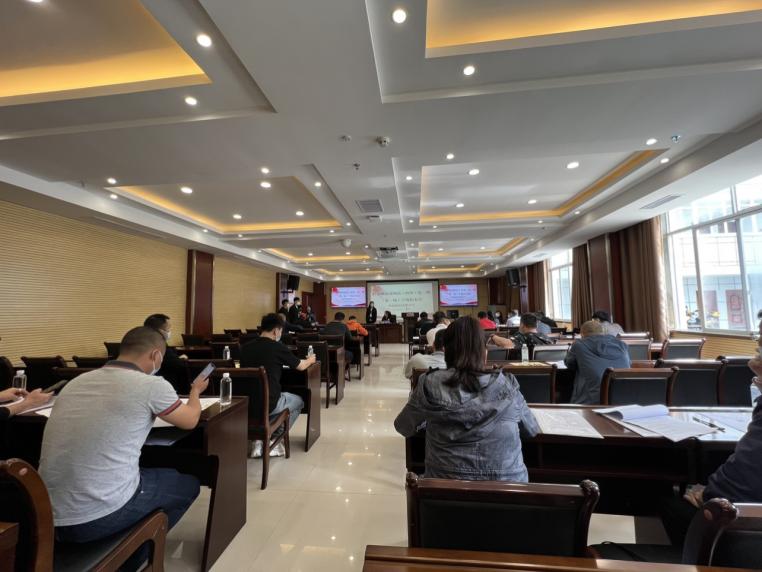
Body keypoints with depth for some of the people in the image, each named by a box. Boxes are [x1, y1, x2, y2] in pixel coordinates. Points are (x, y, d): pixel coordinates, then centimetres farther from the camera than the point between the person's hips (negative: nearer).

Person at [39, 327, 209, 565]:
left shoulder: (76, 381, 5)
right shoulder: (152, 385, -14)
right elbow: (190, 420, 3)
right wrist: (196, 390, 22)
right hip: (100, 516, -7)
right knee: (187, 485, 17)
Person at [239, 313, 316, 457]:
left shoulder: (245, 347, 1)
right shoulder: (277, 347, -11)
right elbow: (301, 366, 5)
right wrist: (310, 360, 26)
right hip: (269, 403, -6)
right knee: (298, 401, 22)